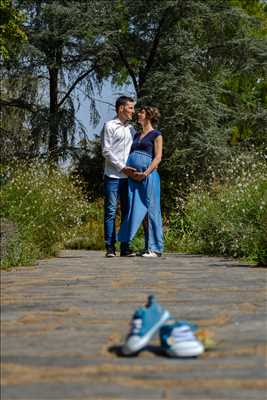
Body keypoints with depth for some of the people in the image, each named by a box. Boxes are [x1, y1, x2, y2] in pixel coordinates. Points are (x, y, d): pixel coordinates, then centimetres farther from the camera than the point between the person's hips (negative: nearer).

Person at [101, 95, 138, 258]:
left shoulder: (131, 129, 16)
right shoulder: (110, 126, -1)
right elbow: (106, 151, -7)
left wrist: (134, 168, 3)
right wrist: (122, 167, -12)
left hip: (128, 176, 6)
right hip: (113, 176, -6)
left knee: (127, 212, 5)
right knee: (111, 211, -4)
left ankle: (125, 247, 10)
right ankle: (110, 247, -1)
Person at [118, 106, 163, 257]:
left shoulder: (156, 135, 4)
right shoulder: (137, 135, 23)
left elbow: (158, 157, -5)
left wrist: (146, 173, -17)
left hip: (148, 177, -7)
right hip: (133, 177, 7)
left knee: (151, 211, -6)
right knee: (135, 211, 4)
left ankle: (155, 248, -3)